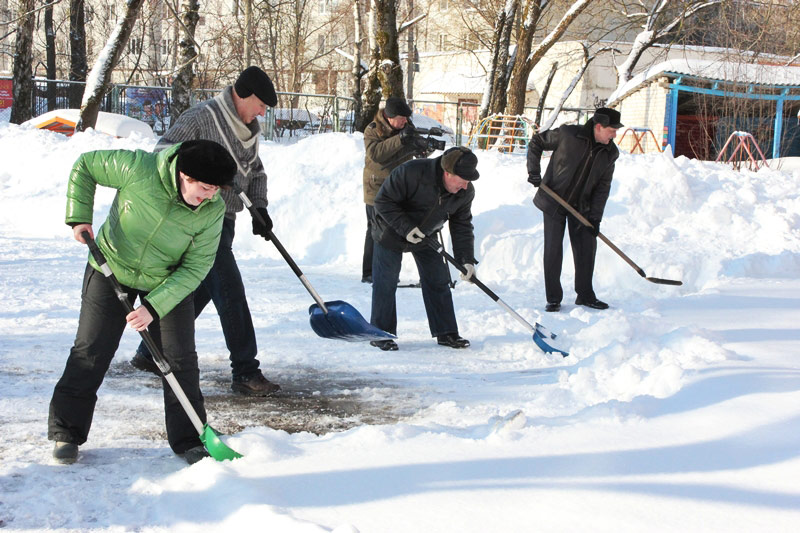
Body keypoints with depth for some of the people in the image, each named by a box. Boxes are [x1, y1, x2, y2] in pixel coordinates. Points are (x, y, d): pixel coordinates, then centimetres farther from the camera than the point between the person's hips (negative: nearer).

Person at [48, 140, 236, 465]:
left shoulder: (213, 211, -23)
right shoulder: (138, 167, -28)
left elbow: (195, 267, -19)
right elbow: (85, 166, -11)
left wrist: (154, 306, -26)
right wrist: (79, 216, -18)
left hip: (168, 282, 1)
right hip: (111, 269, -1)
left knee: (180, 359, -4)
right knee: (90, 352, 1)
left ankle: (189, 440, 9)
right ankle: (67, 432, 14)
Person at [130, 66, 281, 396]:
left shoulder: (250, 129, 12)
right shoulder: (201, 118, -14)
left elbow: (256, 171, 23)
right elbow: (164, 154, -15)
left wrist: (259, 208, 8)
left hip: (223, 221, 9)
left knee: (199, 290, 15)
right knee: (230, 291, -11)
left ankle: (149, 352, 30)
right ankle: (245, 372, -6)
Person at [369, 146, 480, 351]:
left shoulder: (466, 192, -17)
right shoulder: (411, 172, -35)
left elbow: (462, 225, -6)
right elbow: (383, 201, -26)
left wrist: (467, 259, -15)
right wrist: (405, 228, -33)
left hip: (426, 238, 5)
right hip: (391, 232, -5)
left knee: (438, 281, 4)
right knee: (385, 284, -3)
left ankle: (446, 332, 15)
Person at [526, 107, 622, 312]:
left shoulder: (610, 153, -4)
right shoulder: (567, 134, -17)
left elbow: (603, 186, -1)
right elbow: (536, 142, -4)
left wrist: (595, 217, -7)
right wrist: (533, 171, -11)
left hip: (581, 206, 4)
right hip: (553, 201, -4)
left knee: (587, 247, 5)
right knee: (553, 249, -3)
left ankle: (585, 295, 21)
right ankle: (553, 299, 7)